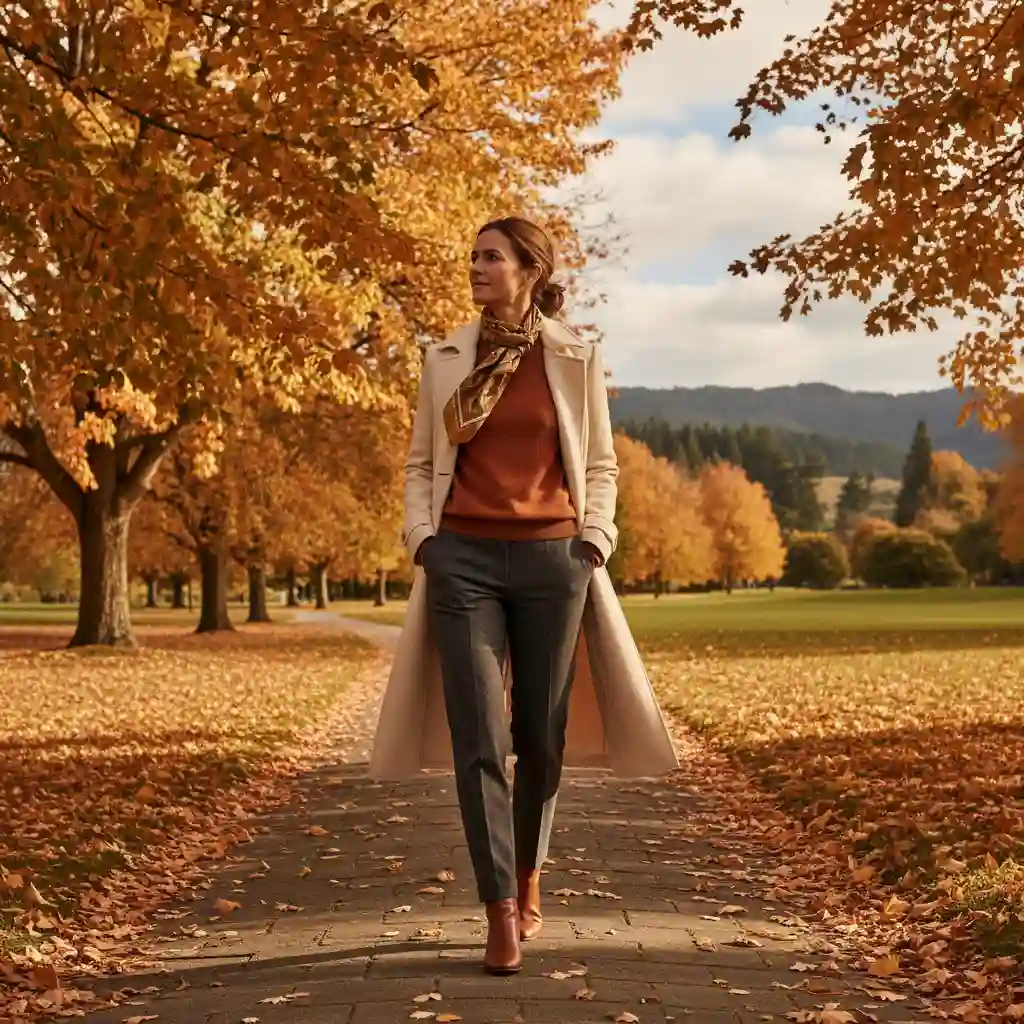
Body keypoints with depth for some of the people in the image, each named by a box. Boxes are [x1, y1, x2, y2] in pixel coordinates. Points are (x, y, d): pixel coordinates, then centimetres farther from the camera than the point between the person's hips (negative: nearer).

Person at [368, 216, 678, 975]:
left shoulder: (576, 358, 4)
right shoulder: (446, 359, 8)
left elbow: (599, 465, 8)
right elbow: (421, 462, 13)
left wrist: (594, 541, -4)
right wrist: (423, 536, -1)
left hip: (551, 558, 0)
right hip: (464, 558, 1)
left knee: (541, 735, 7)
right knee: (479, 739, -7)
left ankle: (528, 881, 29)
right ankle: (502, 915, -5)